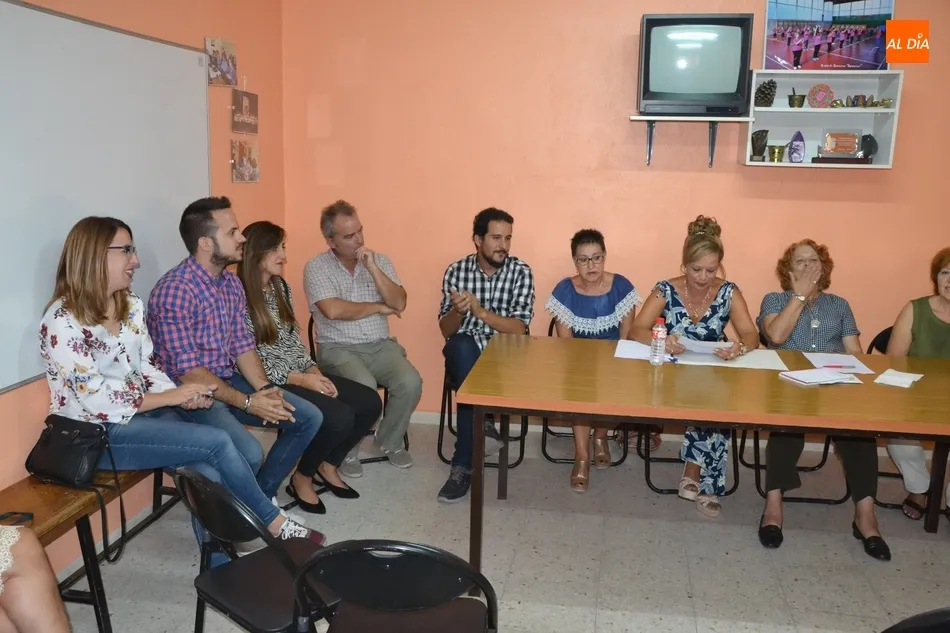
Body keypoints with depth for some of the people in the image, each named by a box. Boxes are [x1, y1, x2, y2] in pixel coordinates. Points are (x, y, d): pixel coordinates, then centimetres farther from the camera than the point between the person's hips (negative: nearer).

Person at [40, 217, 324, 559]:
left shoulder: (130, 304, 6)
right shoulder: (62, 322, -16)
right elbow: (95, 399, -20)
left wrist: (183, 397, -11)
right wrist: (171, 396, -17)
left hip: (142, 413, 7)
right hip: (96, 435, -6)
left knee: (207, 474, -21)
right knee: (217, 442, -21)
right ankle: (274, 523, -1)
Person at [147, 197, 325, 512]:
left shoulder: (232, 283, 6)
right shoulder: (174, 290, -21)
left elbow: (243, 345, 8)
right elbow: (187, 372, -23)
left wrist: (265, 389, -9)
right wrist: (247, 402, -23)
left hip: (229, 380, 8)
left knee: (309, 417, 0)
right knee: (249, 453, -30)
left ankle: (261, 494, 13)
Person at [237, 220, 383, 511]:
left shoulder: (281, 287, 11)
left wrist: (315, 371, -4)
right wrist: (302, 379, -18)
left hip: (301, 374, 9)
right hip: (270, 383, -8)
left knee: (370, 402, -5)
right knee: (340, 418, -25)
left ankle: (326, 466, 14)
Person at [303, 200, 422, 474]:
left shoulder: (380, 260, 7)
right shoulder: (316, 267, -5)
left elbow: (399, 303, -5)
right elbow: (333, 310, -19)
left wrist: (373, 268, -15)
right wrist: (378, 307, -8)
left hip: (381, 345, 4)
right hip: (338, 349, -4)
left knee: (411, 382, -22)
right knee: (364, 387, -32)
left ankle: (390, 441, 5)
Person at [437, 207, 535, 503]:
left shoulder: (521, 272, -4)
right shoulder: (456, 270, 1)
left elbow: (518, 329, -11)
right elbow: (446, 330, 1)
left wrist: (479, 310, -22)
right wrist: (458, 311, -21)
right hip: (464, 353, 1)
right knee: (462, 345, -35)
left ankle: (463, 464, -23)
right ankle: (481, 426, -25)